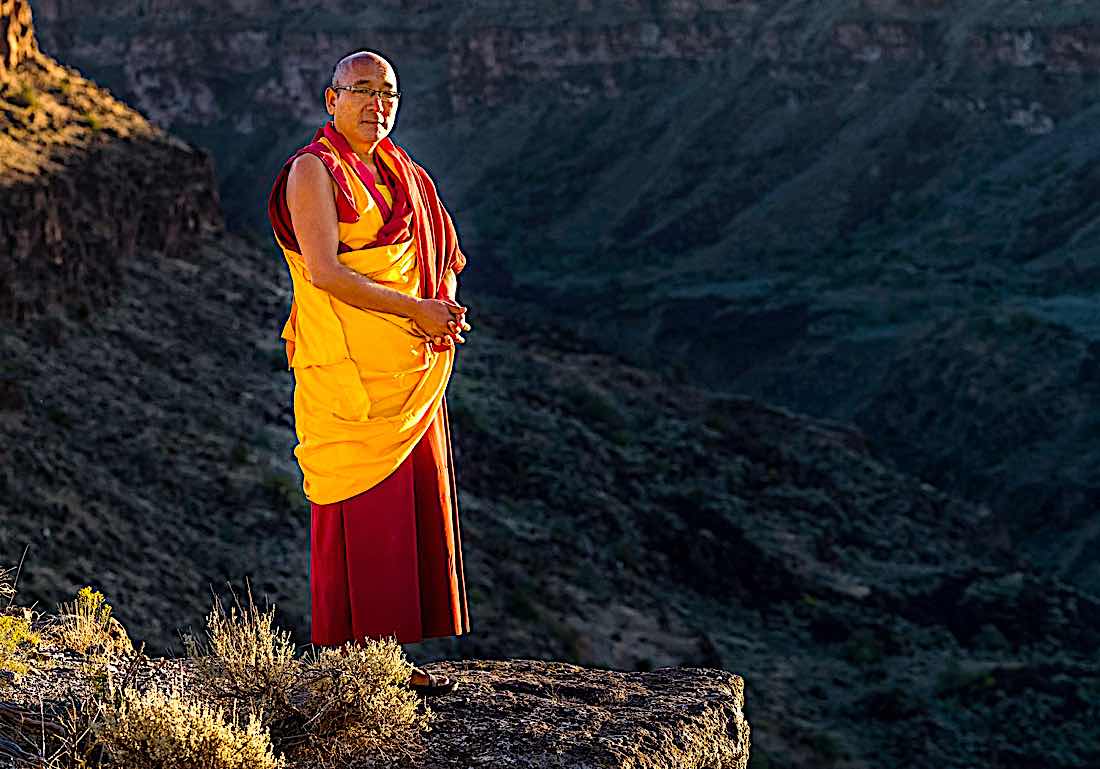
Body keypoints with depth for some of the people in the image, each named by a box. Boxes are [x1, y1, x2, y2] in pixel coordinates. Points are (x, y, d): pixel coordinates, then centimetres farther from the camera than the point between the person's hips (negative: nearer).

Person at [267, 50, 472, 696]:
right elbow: (324, 270, -20)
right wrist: (415, 309, -20)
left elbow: (447, 256, 22)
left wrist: (445, 314, 0)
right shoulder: (314, 171, -7)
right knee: (358, 513, -5)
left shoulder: (400, 172, 15)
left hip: (411, 370, 8)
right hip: (348, 374, -8)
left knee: (415, 510, 8)